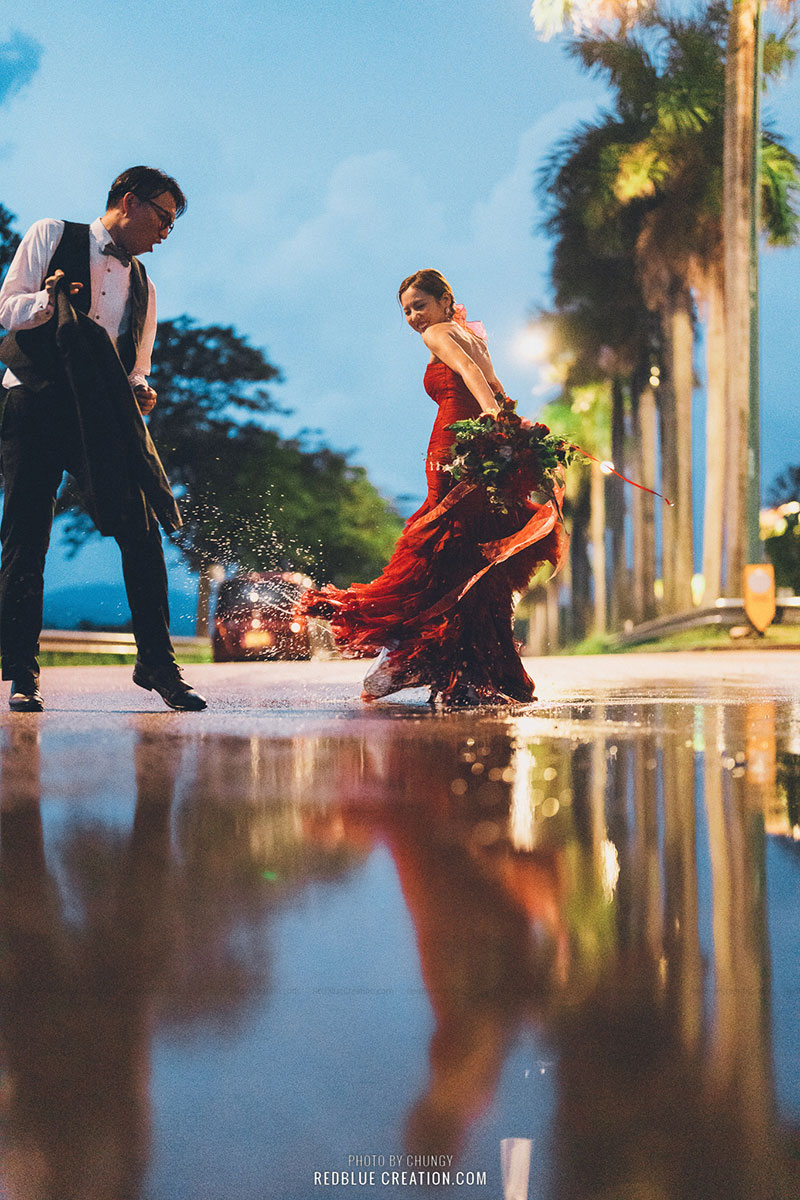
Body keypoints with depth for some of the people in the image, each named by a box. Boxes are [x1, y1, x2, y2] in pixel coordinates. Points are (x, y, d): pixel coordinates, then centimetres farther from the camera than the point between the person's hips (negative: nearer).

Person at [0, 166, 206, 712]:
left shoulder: (143, 288, 22)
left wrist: (140, 391, -1)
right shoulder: (53, 237, 10)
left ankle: (158, 663, -1)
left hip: (102, 416, 4)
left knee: (142, 530, -9)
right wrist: (47, 302, -18)